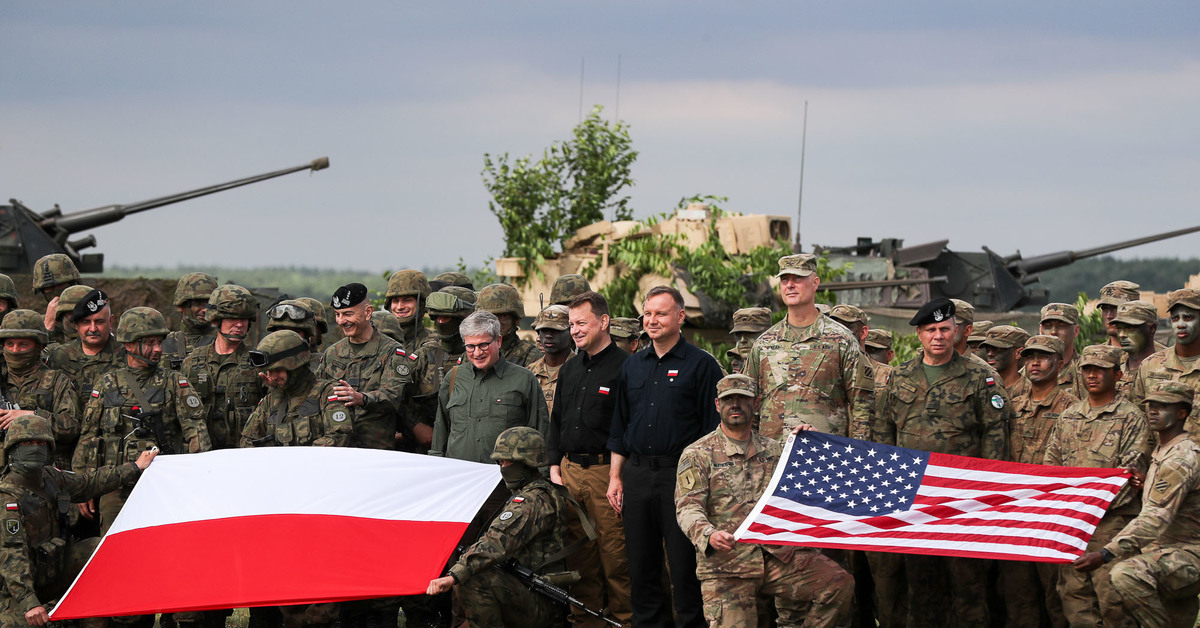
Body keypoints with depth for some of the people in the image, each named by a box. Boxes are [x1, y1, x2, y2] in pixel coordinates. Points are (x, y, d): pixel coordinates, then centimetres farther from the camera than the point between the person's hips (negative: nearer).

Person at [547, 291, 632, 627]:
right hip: (570, 470, 7)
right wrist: (554, 468, 12)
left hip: (607, 470, -7)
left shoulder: (624, 367, -6)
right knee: (580, 555, 9)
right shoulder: (569, 369, 17)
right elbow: (556, 421, 22)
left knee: (614, 553, -5)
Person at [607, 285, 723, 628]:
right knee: (641, 564, 8)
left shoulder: (701, 364, -2)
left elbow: (713, 427, -5)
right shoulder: (632, 366, 15)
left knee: (684, 565, -4)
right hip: (636, 475, 5)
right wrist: (615, 477, 12)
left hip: (680, 474, -5)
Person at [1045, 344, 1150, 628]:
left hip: (1111, 518, -6)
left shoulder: (1130, 417, 0)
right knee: (1073, 589, 4)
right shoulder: (1069, 416, 18)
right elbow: (1051, 462, 19)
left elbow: (1132, 468, -8)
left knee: (1111, 593, -10)